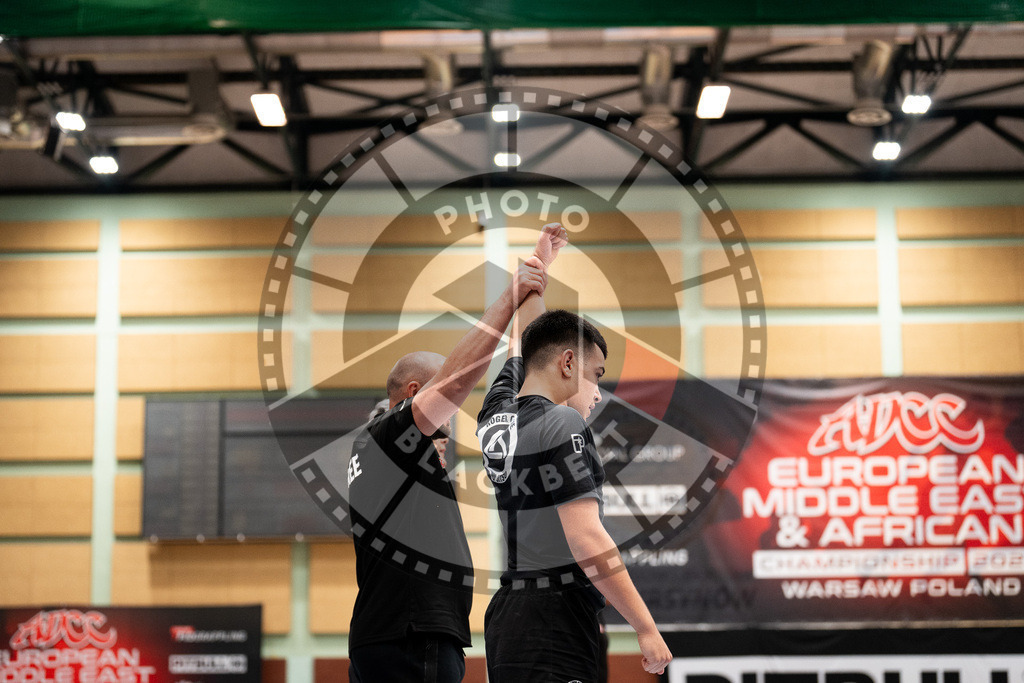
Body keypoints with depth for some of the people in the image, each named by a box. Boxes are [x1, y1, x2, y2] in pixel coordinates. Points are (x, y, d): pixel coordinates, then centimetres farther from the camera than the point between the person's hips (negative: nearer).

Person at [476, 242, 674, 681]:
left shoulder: (496, 415, 14)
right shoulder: (562, 426, -10)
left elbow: (524, 337, 34)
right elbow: (588, 542, -17)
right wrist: (646, 628, -14)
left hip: (505, 614, 9)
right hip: (555, 624, -9)